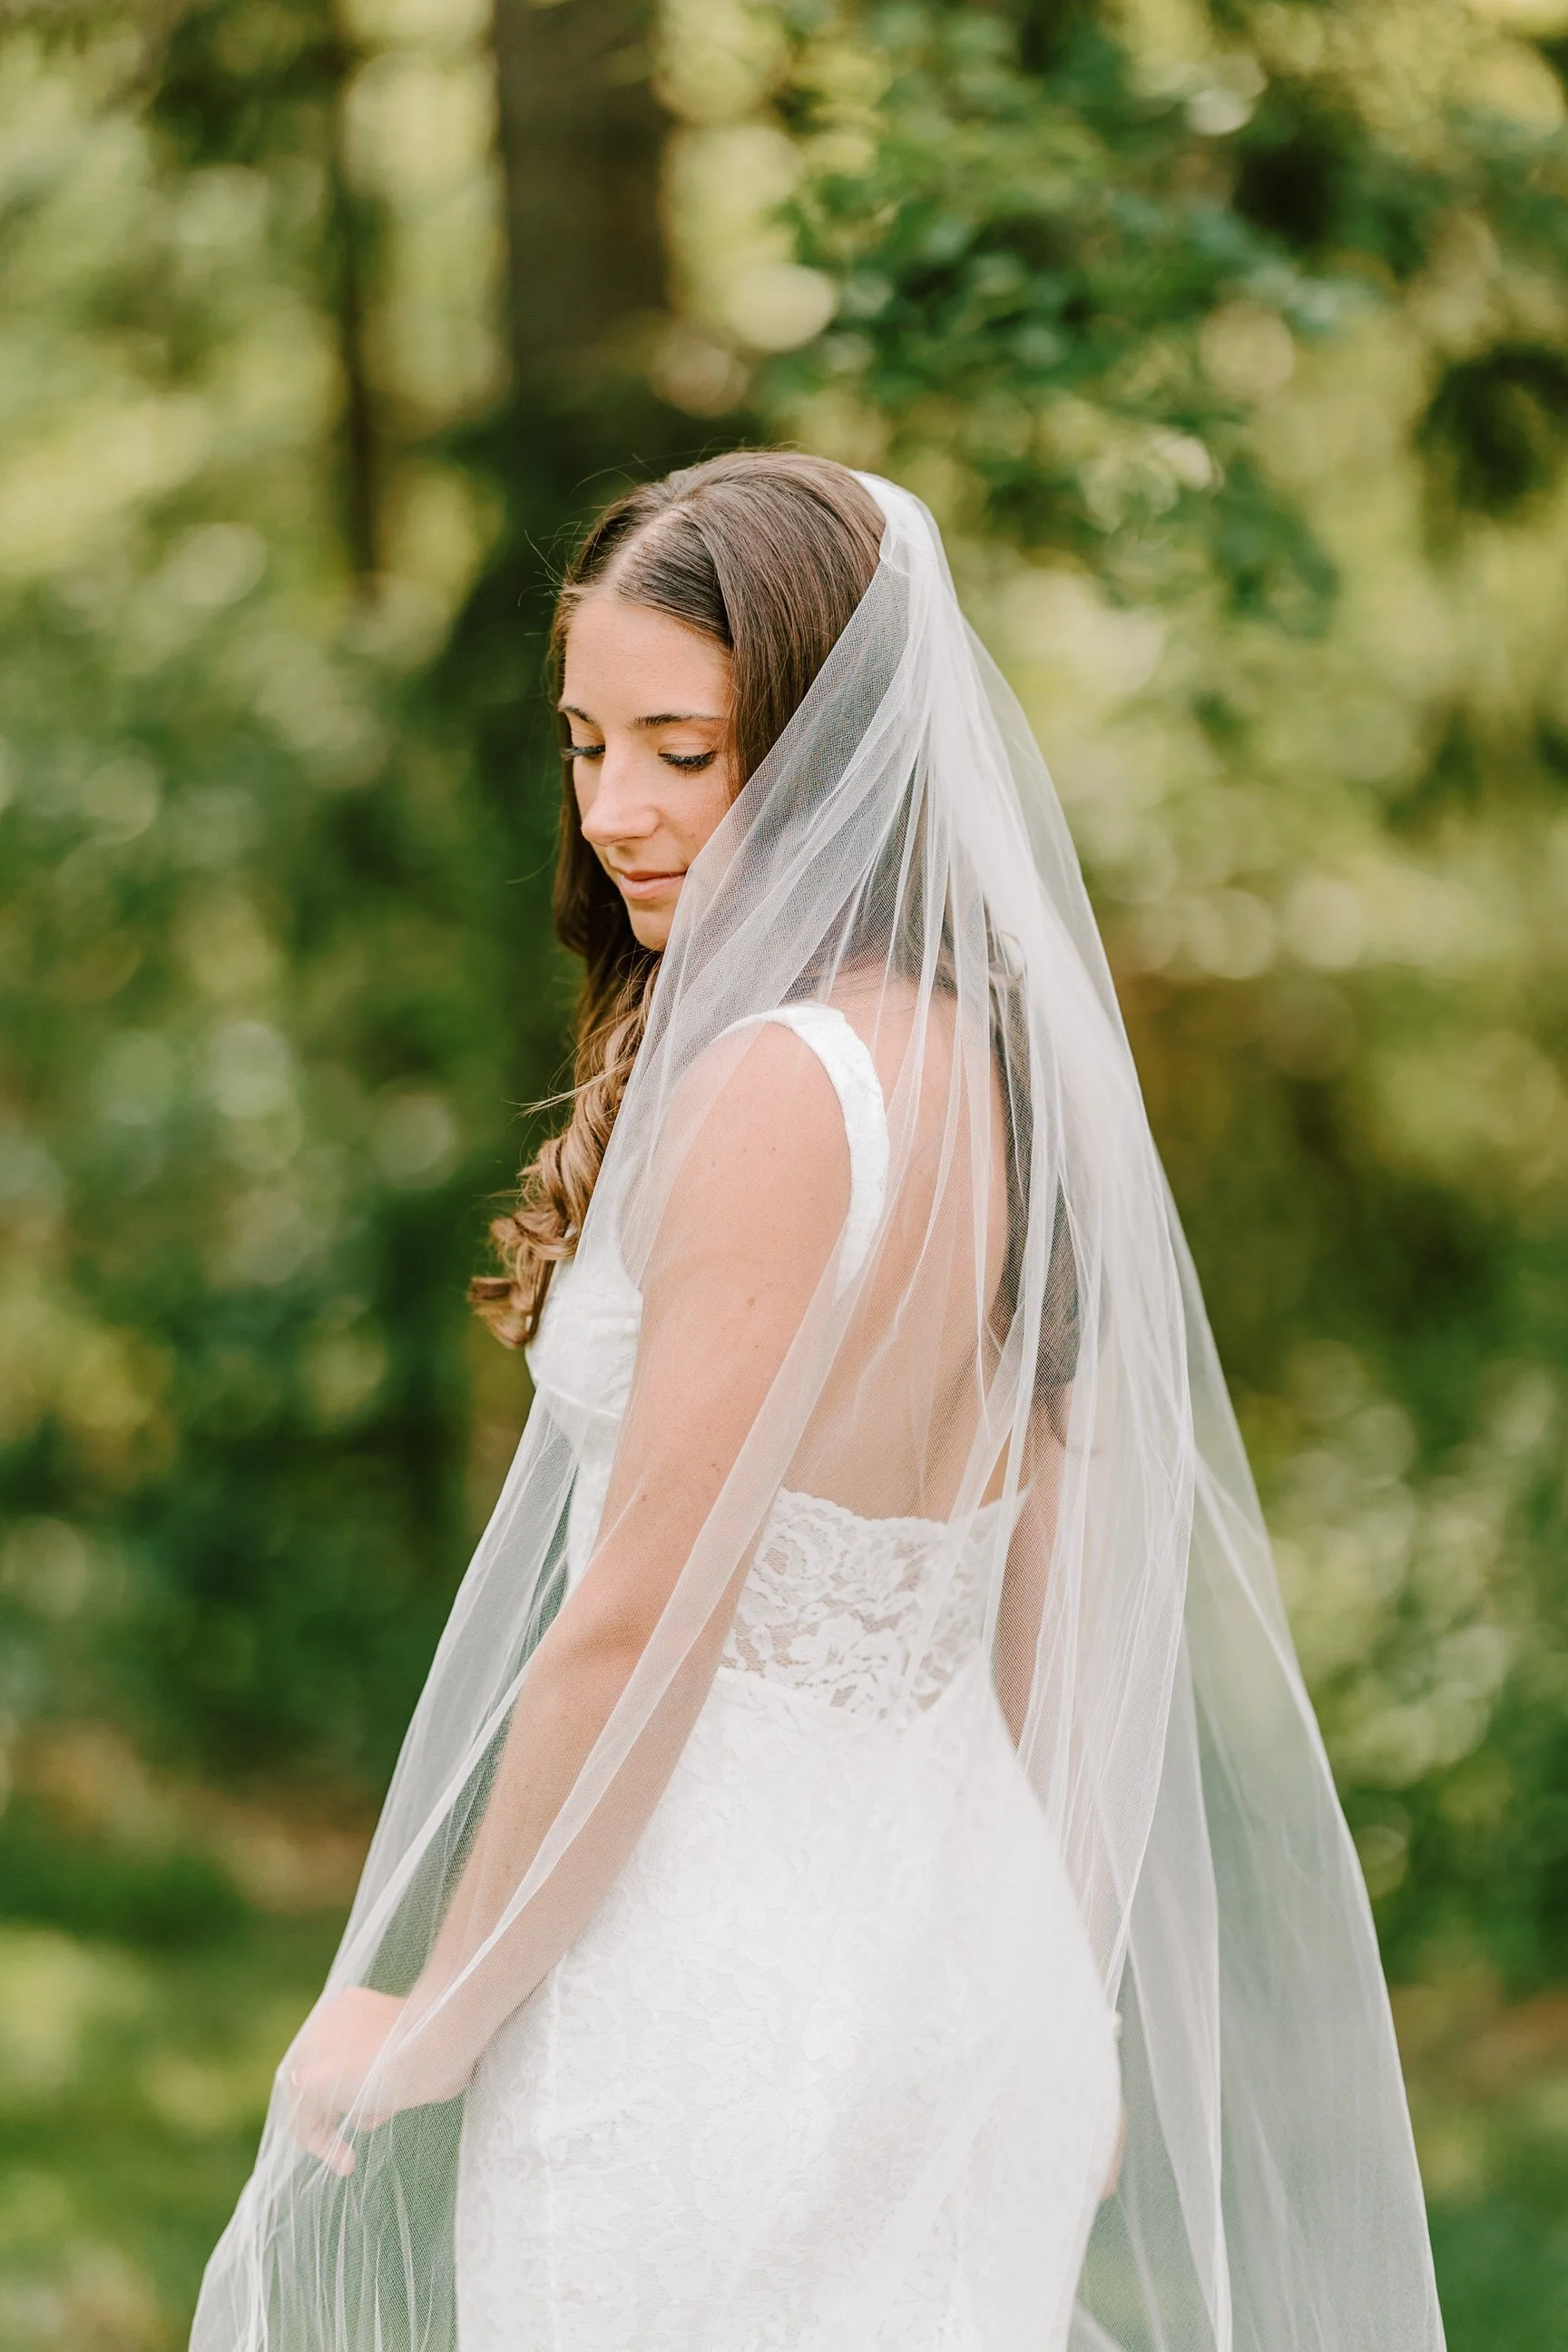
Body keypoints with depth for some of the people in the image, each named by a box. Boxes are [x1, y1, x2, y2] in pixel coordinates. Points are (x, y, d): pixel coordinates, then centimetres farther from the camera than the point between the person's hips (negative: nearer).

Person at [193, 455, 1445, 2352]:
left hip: (726, 1999, -8)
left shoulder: (771, 1092, -20)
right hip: (964, 1941, 8)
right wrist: (1057, 2012, 19)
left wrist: (431, 2022, -8)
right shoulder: (1003, 1061, 6)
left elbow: (634, 1631, -19)